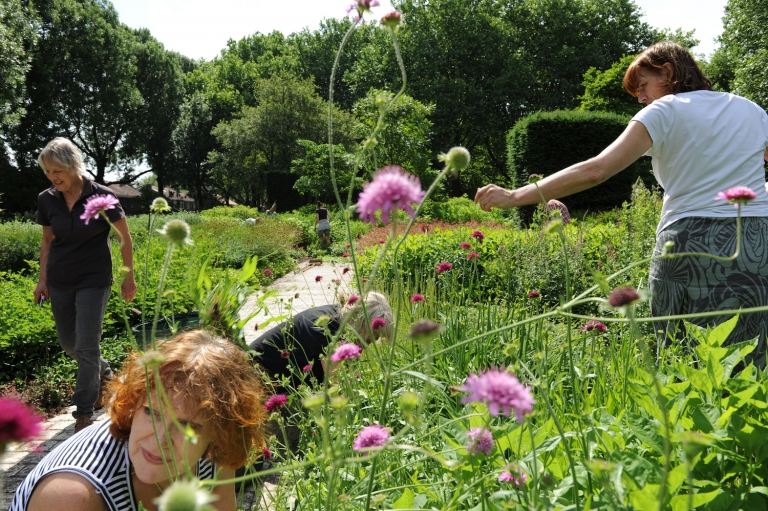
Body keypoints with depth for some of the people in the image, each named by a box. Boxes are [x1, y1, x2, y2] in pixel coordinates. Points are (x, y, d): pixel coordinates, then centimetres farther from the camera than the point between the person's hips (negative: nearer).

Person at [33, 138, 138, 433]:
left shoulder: (101, 196, -14)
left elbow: (125, 238, -4)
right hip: (59, 283, 5)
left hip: (93, 281, -5)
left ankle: (84, 412, 7)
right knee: (68, 344, 14)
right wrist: (42, 279, 8)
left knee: (86, 347, -6)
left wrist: (129, 278, -1)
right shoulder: (47, 200, -2)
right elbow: (47, 241, 11)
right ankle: (104, 373, 41)